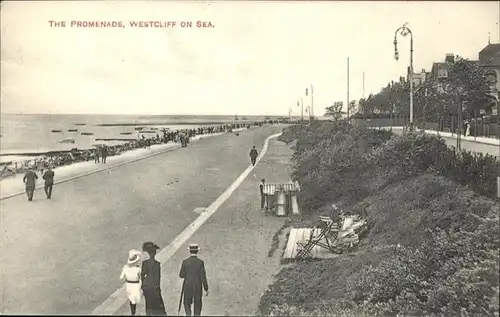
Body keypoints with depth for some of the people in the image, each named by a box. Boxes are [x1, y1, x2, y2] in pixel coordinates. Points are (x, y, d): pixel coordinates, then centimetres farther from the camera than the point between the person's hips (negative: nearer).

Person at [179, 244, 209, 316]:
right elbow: (203, 277, -11)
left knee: (187, 303, 17)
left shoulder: (185, 262, -7)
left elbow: (181, 275, -2)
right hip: (198, 288, -1)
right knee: (198, 304, 14)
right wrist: (206, 289, -3)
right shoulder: (200, 262, -10)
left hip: (187, 287, 1)